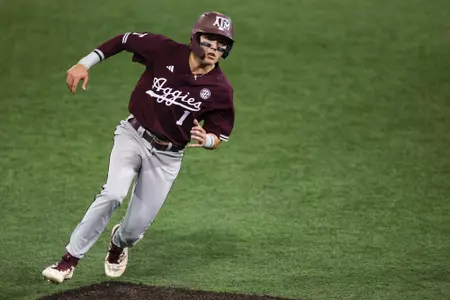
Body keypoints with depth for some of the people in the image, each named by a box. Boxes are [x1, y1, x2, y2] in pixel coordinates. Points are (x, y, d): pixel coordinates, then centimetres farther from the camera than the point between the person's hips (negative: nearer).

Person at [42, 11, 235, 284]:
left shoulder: (220, 89, -11)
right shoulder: (166, 51, -11)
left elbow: (219, 136, 0)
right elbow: (123, 40, 2)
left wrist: (205, 139, -24)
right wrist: (85, 64, -5)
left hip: (166, 156, 1)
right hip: (133, 136, 0)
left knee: (136, 227, -1)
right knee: (113, 194, -26)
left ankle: (118, 244, 38)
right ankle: (70, 260, -16)